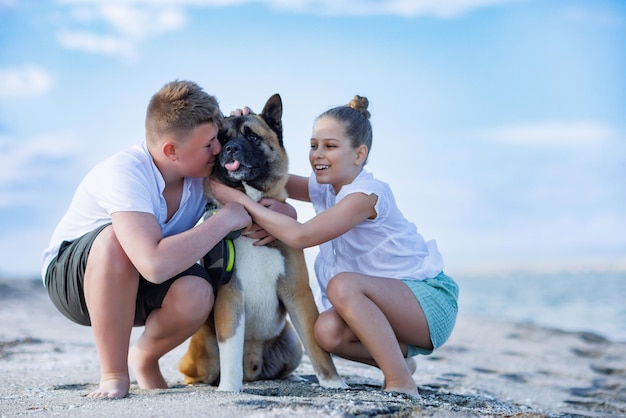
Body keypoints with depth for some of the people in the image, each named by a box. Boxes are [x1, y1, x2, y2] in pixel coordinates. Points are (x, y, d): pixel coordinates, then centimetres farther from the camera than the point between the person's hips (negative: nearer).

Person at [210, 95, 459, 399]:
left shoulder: (367, 193, -22)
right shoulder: (325, 188, 4)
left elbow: (301, 235, -31)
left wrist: (241, 200, -26)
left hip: (432, 299, -8)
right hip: (391, 303, 8)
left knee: (343, 285, -32)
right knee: (327, 330, -20)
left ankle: (401, 384, -25)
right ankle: (398, 361, 7)